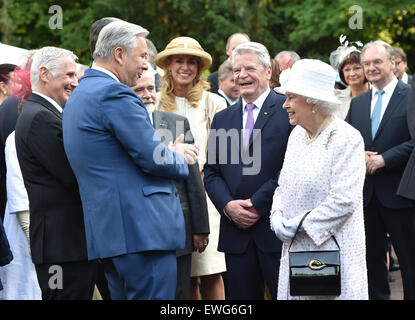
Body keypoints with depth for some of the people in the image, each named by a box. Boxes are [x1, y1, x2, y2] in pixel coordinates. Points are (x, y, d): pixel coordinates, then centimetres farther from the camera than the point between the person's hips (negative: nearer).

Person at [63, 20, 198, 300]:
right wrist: (180, 158, 7)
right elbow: (153, 159, -15)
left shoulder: (80, 96, 19)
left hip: (109, 229, 10)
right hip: (142, 229, -10)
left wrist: (167, 152, 9)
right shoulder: (115, 94, -13)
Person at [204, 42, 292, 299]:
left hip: (276, 229, -5)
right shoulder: (222, 119, 16)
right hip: (236, 231, 5)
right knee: (242, 297, 8)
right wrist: (228, 206, -5)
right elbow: (211, 172, 13)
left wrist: (258, 205, -12)